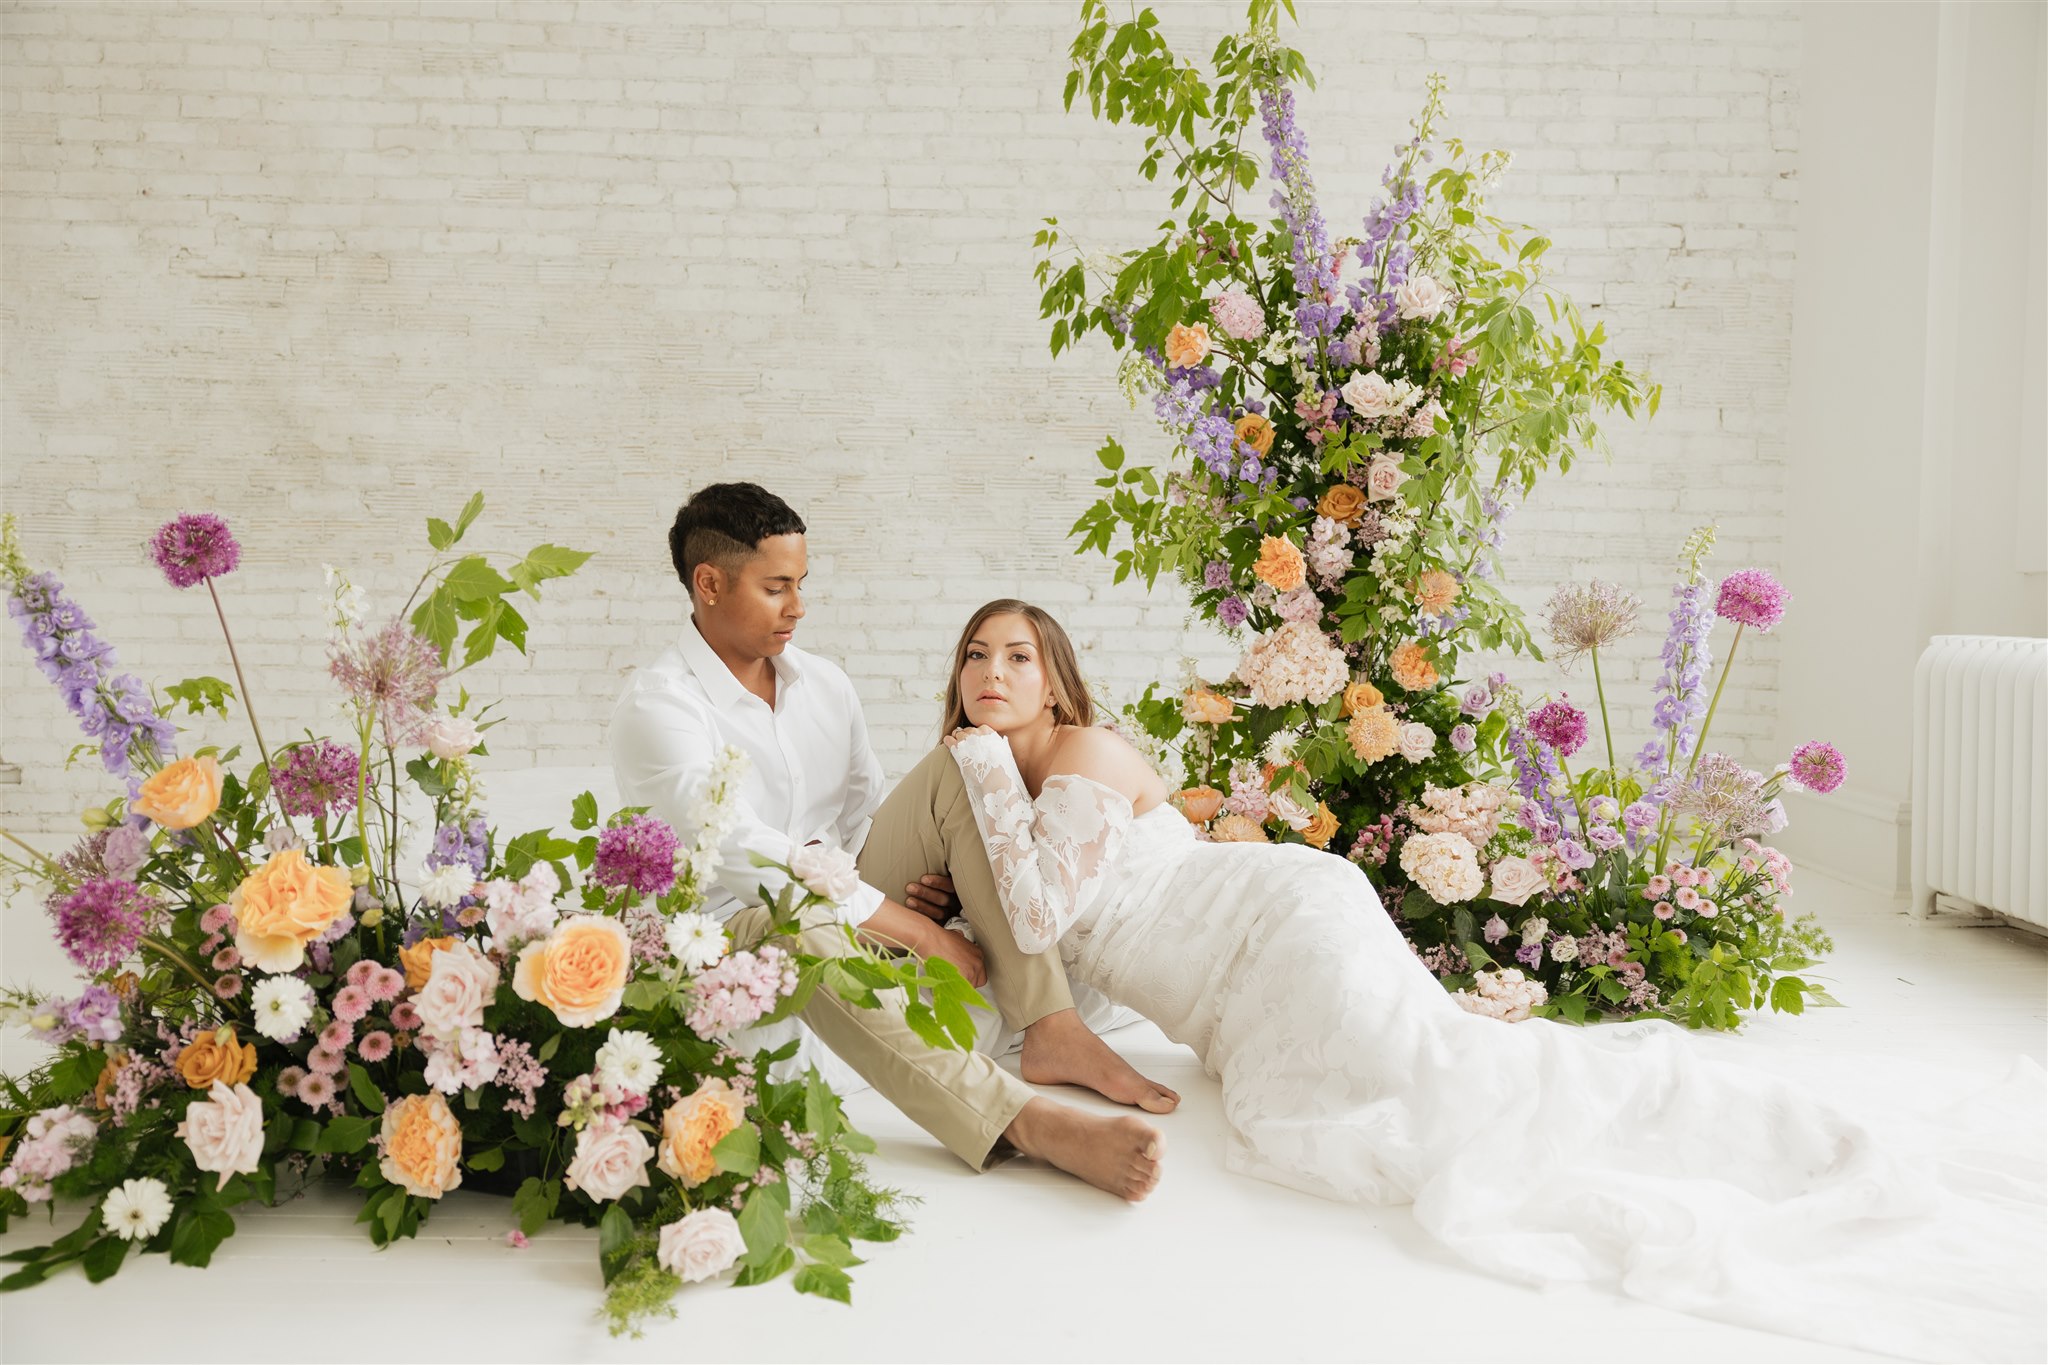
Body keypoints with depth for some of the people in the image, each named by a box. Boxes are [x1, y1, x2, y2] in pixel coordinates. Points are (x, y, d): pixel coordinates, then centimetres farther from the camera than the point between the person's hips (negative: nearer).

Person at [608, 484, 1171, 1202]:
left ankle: (1051, 1029, -25)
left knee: (961, 772, -11)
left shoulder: (824, 684, 10)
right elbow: (743, 854, -23)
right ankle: (1027, 1122, -55)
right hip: (735, 932, -6)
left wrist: (923, 884, -6)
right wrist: (921, 933, -23)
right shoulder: (655, 706, -13)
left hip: (846, 906, 7)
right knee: (799, 928, -42)